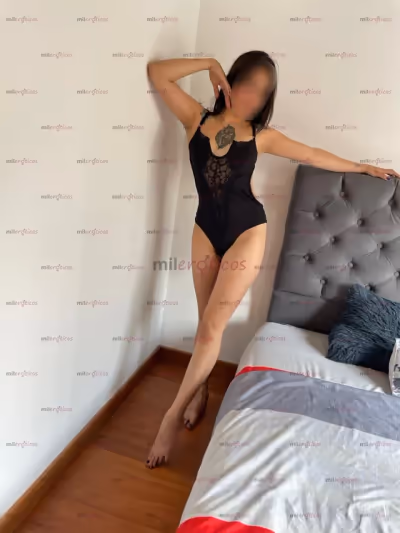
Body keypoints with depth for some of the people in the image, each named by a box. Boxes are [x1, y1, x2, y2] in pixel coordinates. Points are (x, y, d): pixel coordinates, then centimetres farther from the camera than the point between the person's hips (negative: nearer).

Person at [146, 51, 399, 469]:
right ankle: (200, 390, 35)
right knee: (207, 322, 11)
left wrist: (362, 167, 22)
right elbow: (156, 72, 2)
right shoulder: (196, 118, 3)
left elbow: (311, 155, 13)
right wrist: (209, 64, 0)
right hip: (206, 230, 2)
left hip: (246, 233, -2)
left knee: (212, 325, -6)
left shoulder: (260, 135, 2)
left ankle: (172, 415, 7)